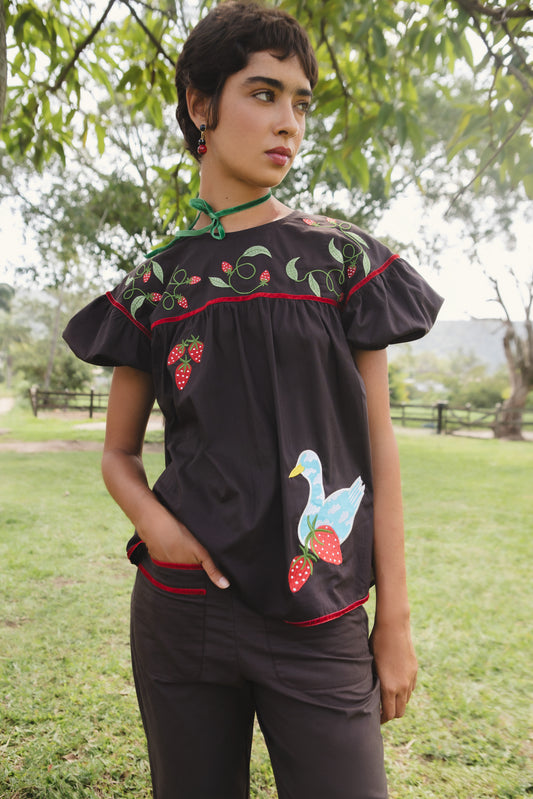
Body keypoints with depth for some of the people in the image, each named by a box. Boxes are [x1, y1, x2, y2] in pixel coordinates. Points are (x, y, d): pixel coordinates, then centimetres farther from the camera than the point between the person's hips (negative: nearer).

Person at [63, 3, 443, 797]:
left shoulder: (343, 257, 2)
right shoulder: (157, 282, 5)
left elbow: (377, 447, 1)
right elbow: (119, 453, 11)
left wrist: (395, 619, 0)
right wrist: (155, 523, -11)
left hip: (318, 620, -1)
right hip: (182, 608, 2)